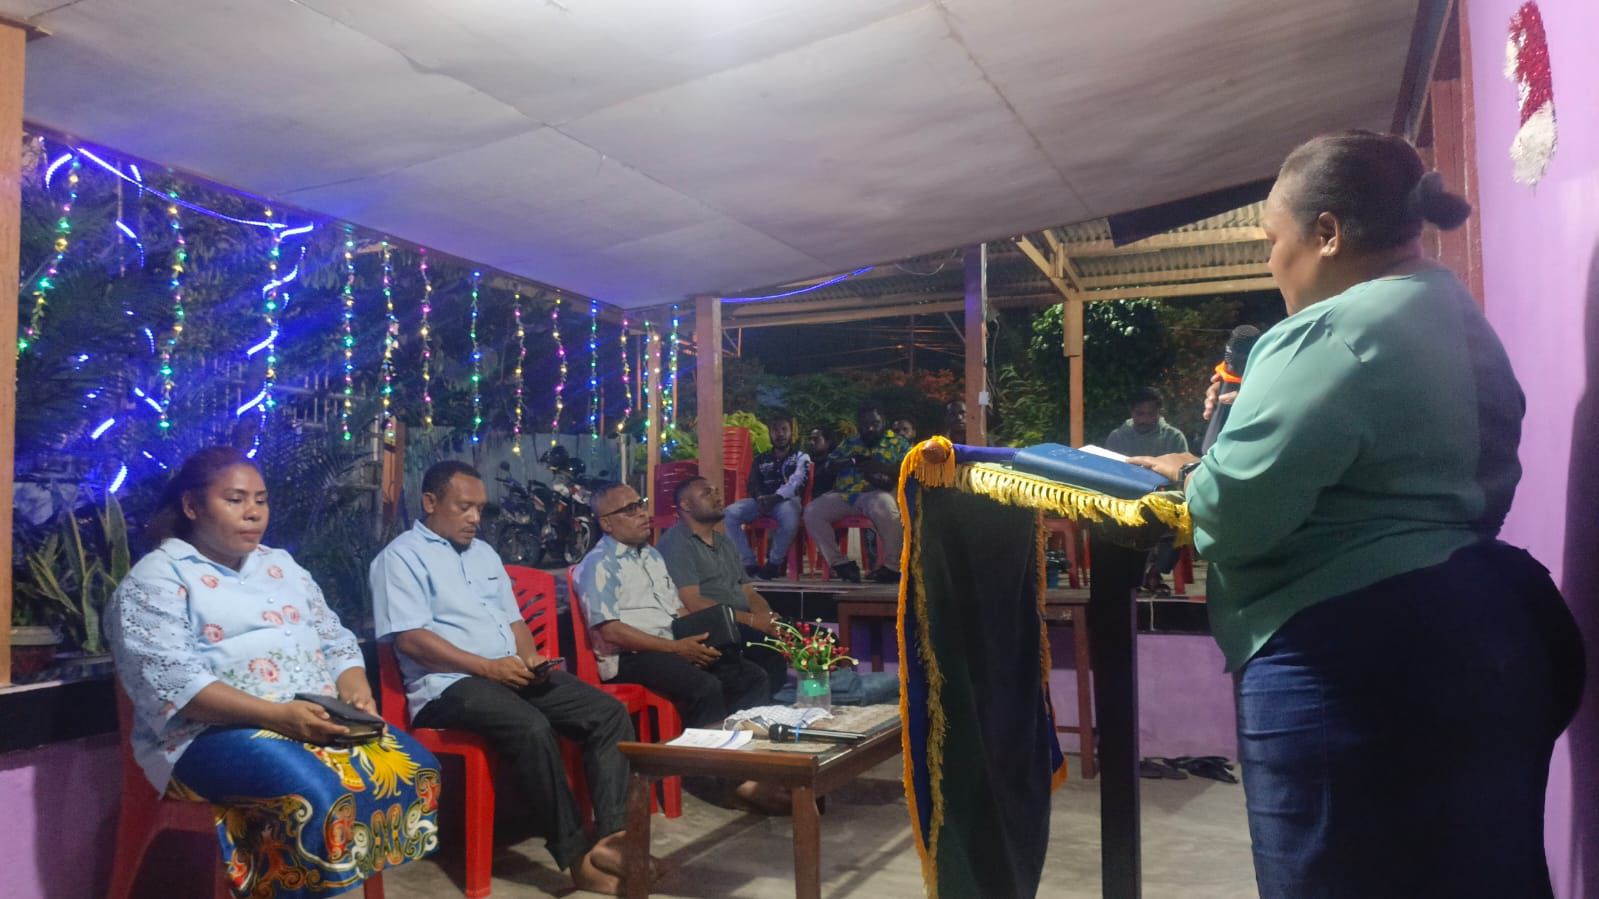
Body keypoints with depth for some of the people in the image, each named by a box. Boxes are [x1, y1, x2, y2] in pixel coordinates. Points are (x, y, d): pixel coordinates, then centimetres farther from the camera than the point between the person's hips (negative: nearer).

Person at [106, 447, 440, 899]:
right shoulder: (157, 578, 0)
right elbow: (171, 681, -14)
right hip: (215, 731, -6)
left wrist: (356, 694, -4)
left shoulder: (282, 566, 21)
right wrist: (278, 715, -25)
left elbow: (336, 642, 19)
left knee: (414, 769, -19)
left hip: (319, 720, 6)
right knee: (319, 795, -35)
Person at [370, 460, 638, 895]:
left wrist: (530, 657, 1)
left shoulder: (484, 553, 23)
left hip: (512, 673, 8)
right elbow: (410, 637, -13)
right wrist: (486, 667, -18)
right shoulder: (402, 556, -1)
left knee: (609, 713, -12)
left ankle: (611, 838, -22)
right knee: (531, 728, -35)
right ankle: (578, 856, -24)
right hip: (448, 683, -8)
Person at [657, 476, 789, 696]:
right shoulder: (675, 543, -5)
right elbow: (693, 604, -15)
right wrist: (752, 620, -18)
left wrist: (768, 617, -4)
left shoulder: (724, 541, 23)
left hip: (743, 627, 8)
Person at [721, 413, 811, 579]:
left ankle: (774, 563, -18)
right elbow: (753, 484, 10)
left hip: (787, 500, -3)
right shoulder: (761, 459, 23)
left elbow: (796, 482, -7)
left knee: (789, 517, -41)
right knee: (729, 514, -25)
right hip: (762, 501, 3)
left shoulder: (801, 458, 12)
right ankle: (749, 563, -21)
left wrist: (775, 497, -27)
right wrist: (761, 498, -17)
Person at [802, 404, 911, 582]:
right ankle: (839, 562, -9)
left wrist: (880, 467, -15)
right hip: (844, 495, 4)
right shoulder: (848, 444, 24)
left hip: (877, 493, -4)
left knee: (885, 508, -39)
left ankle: (892, 566, -22)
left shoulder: (896, 442, 13)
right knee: (812, 511, -18)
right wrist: (850, 462, -7)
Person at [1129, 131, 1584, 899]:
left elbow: (1234, 511, -23)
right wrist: (1250, 415, 16)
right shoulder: (1454, 315, 16)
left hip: (1352, 663, -10)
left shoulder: (1334, 335, -16)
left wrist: (1189, 473, -1)